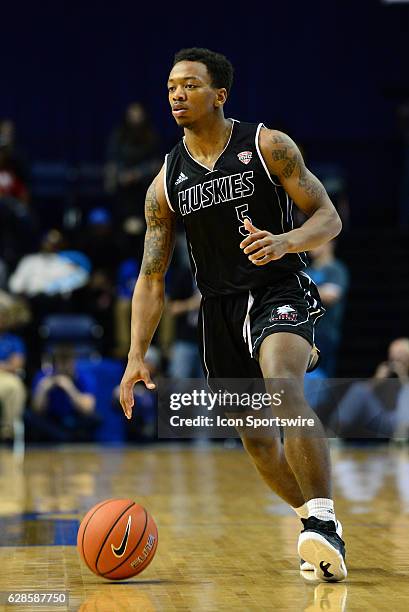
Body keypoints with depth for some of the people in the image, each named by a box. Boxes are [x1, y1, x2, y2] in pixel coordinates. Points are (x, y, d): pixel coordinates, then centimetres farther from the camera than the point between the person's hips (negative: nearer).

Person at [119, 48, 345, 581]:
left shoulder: (268, 146, -7)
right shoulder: (165, 185, 3)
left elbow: (329, 218, -7)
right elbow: (151, 277, 5)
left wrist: (285, 241, -29)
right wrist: (136, 356, -5)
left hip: (281, 291, -5)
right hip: (221, 306, 5)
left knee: (282, 383, -33)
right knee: (255, 436, 8)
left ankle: (324, 521, -31)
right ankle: (318, 524, 29)